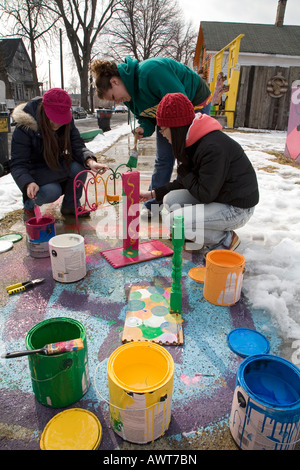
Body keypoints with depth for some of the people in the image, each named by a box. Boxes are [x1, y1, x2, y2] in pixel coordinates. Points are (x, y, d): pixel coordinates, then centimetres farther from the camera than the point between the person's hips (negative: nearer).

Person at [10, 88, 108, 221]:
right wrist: (28, 183, -46)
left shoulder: (66, 121, -11)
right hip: (34, 172, -4)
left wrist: (90, 161, -40)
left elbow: (77, 145, -17)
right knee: (52, 192, -33)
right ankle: (29, 206, 0)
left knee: (79, 167, -26)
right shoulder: (25, 127, -24)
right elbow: (17, 164, -25)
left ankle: (70, 206, -2)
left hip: (57, 166, 4)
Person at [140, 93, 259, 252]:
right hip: (217, 197, 9)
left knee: (173, 221, -19)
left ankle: (225, 240, -3)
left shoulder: (213, 147, -27)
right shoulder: (191, 143, 5)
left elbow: (205, 195, -25)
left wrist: (183, 170, -12)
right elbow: (187, 181, 13)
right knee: (170, 199, -2)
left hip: (237, 209, -9)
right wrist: (154, 193, 11)